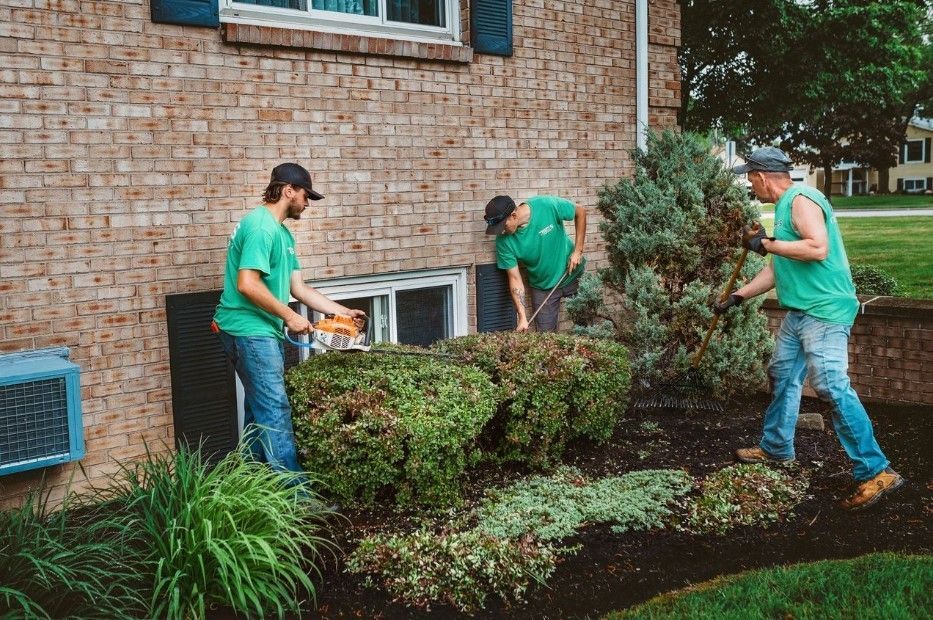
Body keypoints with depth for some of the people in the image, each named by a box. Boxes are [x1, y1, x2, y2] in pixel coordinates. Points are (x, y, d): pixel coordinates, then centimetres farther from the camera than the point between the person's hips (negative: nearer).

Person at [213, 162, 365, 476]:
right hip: (250, 330, -10)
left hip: (261, 331, 10)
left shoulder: (282, 233, 16)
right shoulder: (261, 226, -16)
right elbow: (247, 284, -24)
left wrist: (342, 311, 13)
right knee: (275, 408, -9)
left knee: (259, 406, 15)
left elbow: (298, 288, 16)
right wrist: (289, 316, -17)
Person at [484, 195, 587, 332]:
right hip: (543, 288, 1)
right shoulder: (504, 240, -20)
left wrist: (578, 251, -14)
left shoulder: (548, 206, -26)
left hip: (574, 275, -1)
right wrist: (522, 318, -22)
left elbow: (580, 212, -9)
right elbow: (515, 279, -15)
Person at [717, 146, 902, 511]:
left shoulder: (801, 199, -13)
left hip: (824, 312, -11)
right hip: (799, 312, 11)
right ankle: (776, 448, 33)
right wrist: (737, 297, 24)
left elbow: (818, 248, -28)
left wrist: (766, 244, -19)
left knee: (832, 387, -16)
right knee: (782, 376, 18)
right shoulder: (784, 206, 18)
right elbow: (778, 269, 23)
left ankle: (875, 472, -11)